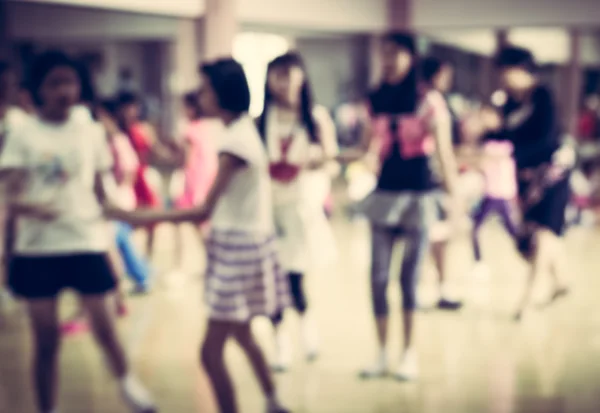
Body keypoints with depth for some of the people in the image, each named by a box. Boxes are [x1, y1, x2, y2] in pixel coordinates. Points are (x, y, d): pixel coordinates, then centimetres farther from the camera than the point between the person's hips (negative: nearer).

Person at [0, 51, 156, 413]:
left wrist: (107, 232, 9)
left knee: (103, 324, -3)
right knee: (47, 336, 4)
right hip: (37, 248, -1)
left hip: (86, 244, 1)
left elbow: (101, 190, 11)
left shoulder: (92, 133, 4)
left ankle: (126, 379, 22)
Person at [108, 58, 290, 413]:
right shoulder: (247, 129, 8)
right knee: (241, 335, 26)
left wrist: (145, 218, -22)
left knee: (212, 351, -7)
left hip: (238, 247, -10)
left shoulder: (234, 141, -21)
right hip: (248, 241, 10)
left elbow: (205, 211, -22)